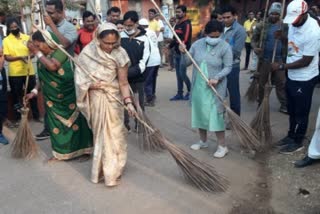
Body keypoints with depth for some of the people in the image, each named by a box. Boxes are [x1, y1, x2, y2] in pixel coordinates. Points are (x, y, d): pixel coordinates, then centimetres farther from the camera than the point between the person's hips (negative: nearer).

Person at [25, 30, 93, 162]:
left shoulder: (61, 51, -16)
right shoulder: (43, 57, 4)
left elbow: (52, 66, -34)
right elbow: (43, 79, 11)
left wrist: (37, 52, -25)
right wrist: (34, 91, 2)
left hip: (68, 96, -6)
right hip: (53, 98, 6)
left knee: (73, 121, 5)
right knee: (56, 123, 9)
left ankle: (82, 149, 19)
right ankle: (60, 153, 21)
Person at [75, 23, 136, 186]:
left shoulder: (119, 54, -15)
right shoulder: (87, 52, -11)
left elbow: (123, 82, -14)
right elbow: (80, 76, -3)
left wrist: (128, 102, -25)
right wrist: (89, 85, -20)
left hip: (113, 97, -1)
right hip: (96, 98, 1)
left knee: (114, 133, 4)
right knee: (100, 133, 12)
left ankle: (111, 170, 18)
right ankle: (102, 167, 29)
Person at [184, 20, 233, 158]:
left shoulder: (225, 47, -11)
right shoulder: (197, 44, 0)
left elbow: (228, 67, -8)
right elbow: (187, 62, 4)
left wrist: (217, 78, -23)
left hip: (215, 88, -5)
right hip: (198, 86, 5)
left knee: (216, 115, -4)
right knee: (199, 113, 13)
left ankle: (222, 146, 10)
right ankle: (203, 141, 31)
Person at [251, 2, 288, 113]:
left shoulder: (284, 26, 2)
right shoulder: (261, 26, -2)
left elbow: (288, 41, 3)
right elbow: (253, 39, 0)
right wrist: (255, 47, -20)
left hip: (279, 59, 1)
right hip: (264, 59, -1)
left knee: (281, 83, 6)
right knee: (262, 83, 10)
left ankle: (284, 105, 16)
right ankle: (261, 104, 24)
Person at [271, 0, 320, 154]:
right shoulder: (293, 24, -2)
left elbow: (305, 61, -23)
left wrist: (281, 67, -19)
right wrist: (282, 36, -4)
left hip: (304, 79, -8)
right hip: (292, 76, 8)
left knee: (301, 113, 8)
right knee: (291, 110, 21)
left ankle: (298, 142, 24)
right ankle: (291, 136, 38)